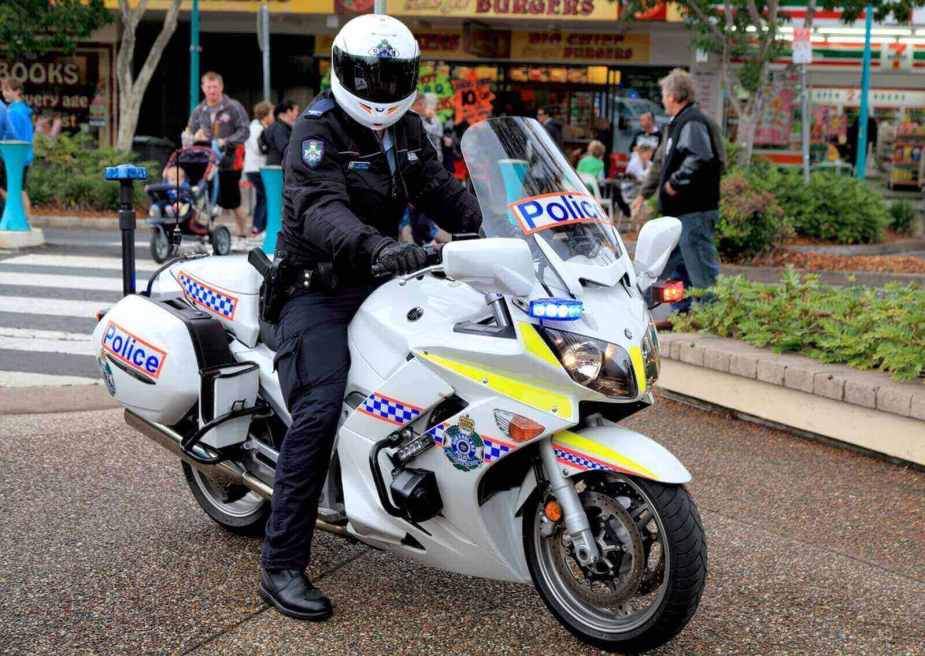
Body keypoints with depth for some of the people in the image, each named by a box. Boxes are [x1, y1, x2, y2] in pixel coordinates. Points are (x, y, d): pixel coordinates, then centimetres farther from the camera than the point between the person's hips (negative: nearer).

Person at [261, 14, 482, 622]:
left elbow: (441, 189, 9)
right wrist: (378, 246, -48)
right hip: (319, 291, -8)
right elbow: (319, 209, -30)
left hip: (380, 279, 8)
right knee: (320, 407, -25)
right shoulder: (317, 130, -13)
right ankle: (282, 565, -20)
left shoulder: (406, 128, 13)